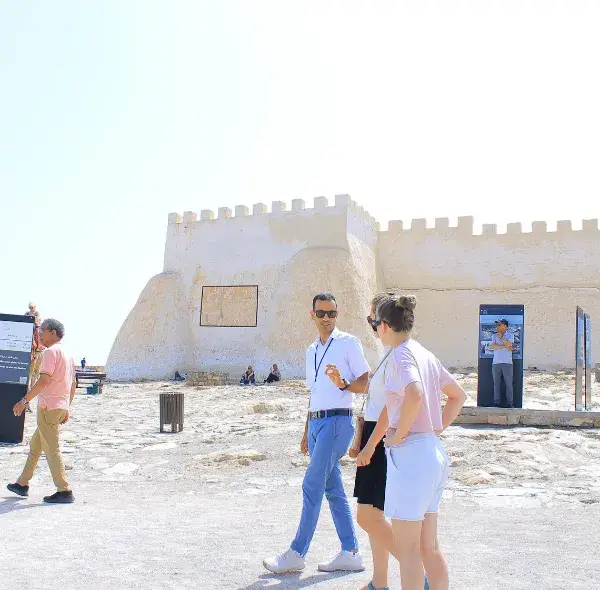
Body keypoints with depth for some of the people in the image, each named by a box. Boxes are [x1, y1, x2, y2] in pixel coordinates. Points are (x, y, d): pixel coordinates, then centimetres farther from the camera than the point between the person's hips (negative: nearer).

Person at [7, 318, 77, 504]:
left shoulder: (51, 351, -12)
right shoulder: (67, 354, 15)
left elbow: (44, 380, -22)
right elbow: (72, 385, 17)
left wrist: (24, 401, -20)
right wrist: (66, 409, 22)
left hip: (48, 407, -9)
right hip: (61, 406, 9)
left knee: (52, 450, -4)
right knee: (35, 445, 19)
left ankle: (64, 491, -3)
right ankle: (22, 484, 28)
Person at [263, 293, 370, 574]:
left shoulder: (349, 343, -3)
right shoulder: (312, 350, 18)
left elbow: (366, 383, -5)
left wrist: (344, 383, -24)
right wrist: (306, 431, 22)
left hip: (337, 421, -8)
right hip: (316, 423, 8)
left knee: (312, 485, -9)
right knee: (333, 490, 8)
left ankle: (296, 554, -2)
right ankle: (350, 553, 15)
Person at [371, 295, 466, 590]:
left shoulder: (401, 355, -13)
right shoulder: (425, 354, 13)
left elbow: (414, 395, -32)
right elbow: (458, 395, 22)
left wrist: (398, 434, -19)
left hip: (410, 454, -9)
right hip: (434, 452, 9)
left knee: (406, 548, 2)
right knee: (429, 546, 16)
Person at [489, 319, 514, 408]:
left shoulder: (510, 335, 5)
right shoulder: (494, 336, 11)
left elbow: (509, 345, -11)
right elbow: (492, 346, -4)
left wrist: (501, 337, -7)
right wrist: (504, 346, -11)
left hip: (507, 363, -2)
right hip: (496, 363, 2)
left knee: (509, 383, -3)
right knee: (496, 383, 2)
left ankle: (509, 403, 1)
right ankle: (497, 402, 5)